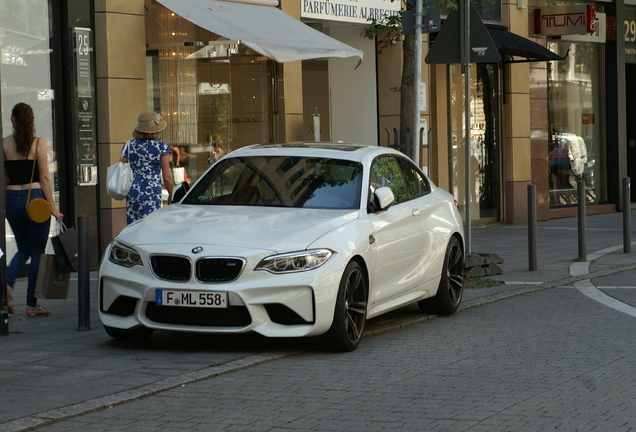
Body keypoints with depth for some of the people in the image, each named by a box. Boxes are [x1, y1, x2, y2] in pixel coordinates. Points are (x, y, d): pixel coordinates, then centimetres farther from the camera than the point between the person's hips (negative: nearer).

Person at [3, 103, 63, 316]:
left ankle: (8, 283, -8)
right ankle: (32, 304, 8)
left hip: (12, 200, 3)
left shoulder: (4, 144, 2)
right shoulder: (38, 143, -6)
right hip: (35, 198, -3)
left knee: (23, 249, 19)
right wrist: (53, 208, -5)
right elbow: (44, 178, -7)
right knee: (37, 251, 7)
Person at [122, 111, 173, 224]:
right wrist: (171, 195, 12)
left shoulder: (129, 146, 7)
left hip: (132, 192, 4)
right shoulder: (162, 147, -2)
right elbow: (166, 178, -2)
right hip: (151, 192, -4)